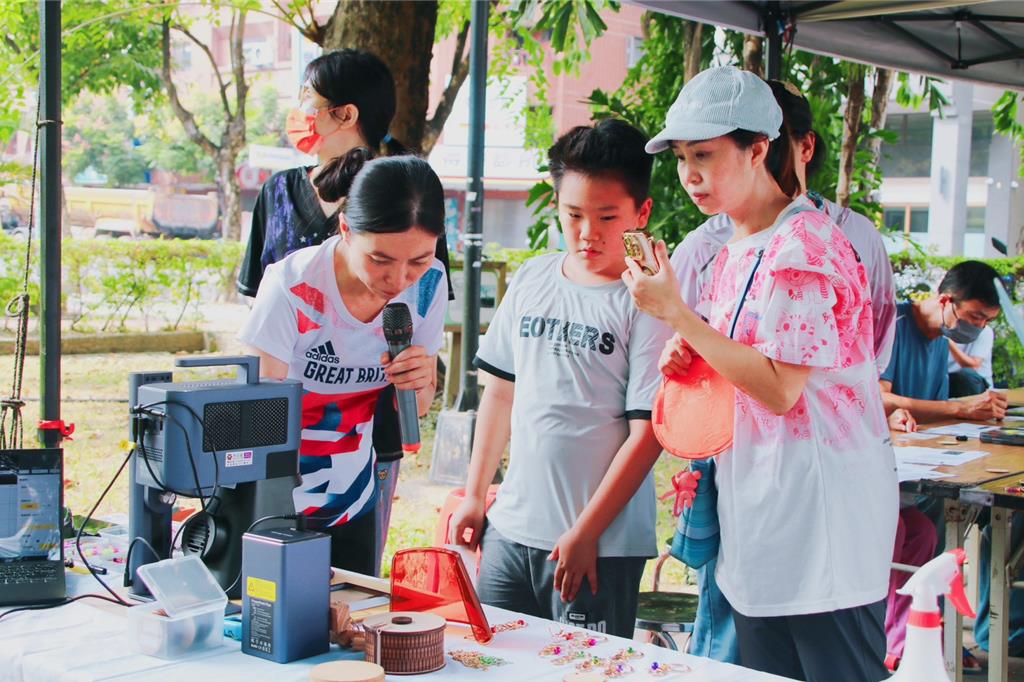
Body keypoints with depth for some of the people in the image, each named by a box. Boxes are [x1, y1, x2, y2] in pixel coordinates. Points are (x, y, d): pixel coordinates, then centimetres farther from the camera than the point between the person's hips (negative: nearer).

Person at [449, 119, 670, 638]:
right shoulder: (531, 280, 8)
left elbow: (647, 433, -12)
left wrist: (585, 533, -12)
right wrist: (475, 495, 15)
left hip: (602, 545, -5)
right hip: (511, 529, 6)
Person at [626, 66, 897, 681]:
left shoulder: (804, 246, -15)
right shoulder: (734, 255, 13)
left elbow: (780, 388, -21)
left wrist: (675, 312, -18)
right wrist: (688, 356, 3)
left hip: (823, 513, -9)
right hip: (760, 517, 9)